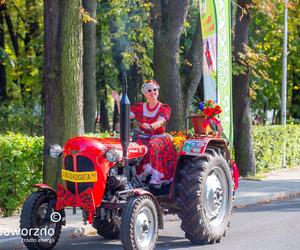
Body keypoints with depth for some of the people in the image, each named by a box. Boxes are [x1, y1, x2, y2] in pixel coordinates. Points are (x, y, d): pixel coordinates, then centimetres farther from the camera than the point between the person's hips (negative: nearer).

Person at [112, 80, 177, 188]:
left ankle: (156, 177, -41)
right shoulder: (139, 107, 14)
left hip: (159, 138, -3)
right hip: (143, 138, 3)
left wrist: (150, 126, -36)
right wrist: (119, 102, -8)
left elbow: (160, 122, -14)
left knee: (154, 146, -37)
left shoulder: (164, 108, 5)